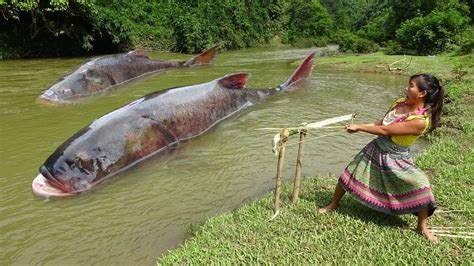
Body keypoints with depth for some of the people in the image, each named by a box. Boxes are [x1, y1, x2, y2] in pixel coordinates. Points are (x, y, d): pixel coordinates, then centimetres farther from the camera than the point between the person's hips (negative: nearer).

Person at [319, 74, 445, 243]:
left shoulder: (421, 121, -26)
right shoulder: (399, 103, -4)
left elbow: (385, 131, -27)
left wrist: (359, 127, -20)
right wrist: (357, 126, -9)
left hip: (395, 159, -5)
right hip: (375, 150, 6)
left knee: (421, 187, -15)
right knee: (348, 176, 7)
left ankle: (423, 227, 10)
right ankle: (333, 205, 30)